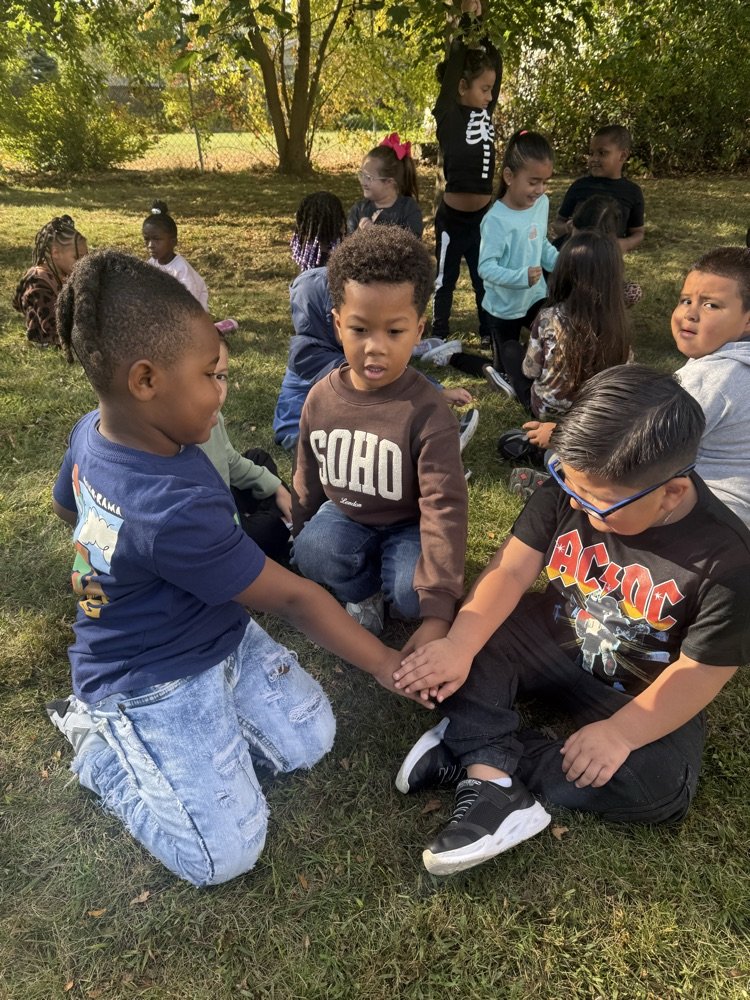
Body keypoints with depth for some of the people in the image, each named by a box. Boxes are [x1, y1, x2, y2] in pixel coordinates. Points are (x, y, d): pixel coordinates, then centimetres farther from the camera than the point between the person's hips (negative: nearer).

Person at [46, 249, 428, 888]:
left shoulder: (92, 432, -9)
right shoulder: (175, 510, -36)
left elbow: (67, 507, 14)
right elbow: (292, 599, -26)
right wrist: (386, 665, -12)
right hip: (152, 682, -8)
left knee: (309, 739, 5)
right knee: (227, 855, -6)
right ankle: (100, 741, 8)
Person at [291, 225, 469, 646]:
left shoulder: (428, 411, -24)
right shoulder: (322, 397, -10)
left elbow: (444, 508, -26)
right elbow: (308, 481, 6)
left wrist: (438, 611, -30)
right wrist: (300, 542, 15)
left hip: (405, 526, -3)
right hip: (344, 517, 3)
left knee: (413, 593, -29)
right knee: (314, 551, -28)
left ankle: (383, 583, 8)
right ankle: (364, 593, 4)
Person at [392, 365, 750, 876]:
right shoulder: (572, 487, -19)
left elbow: (699, 671, -20)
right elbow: (512, 568, -19)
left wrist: (620, 733, -29)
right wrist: (458, 647, -33)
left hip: (643, 694, -2)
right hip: (553, 639, 3)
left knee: (660, 786, -27)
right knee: (475, 641, -21)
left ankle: (474, 751, -22)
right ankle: (497, 787, -31)